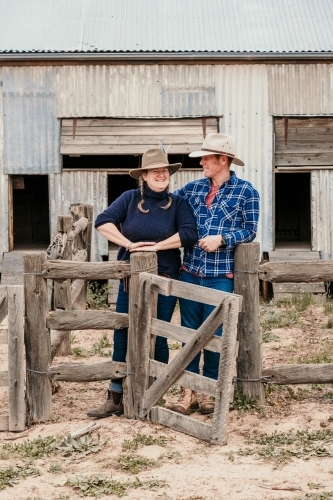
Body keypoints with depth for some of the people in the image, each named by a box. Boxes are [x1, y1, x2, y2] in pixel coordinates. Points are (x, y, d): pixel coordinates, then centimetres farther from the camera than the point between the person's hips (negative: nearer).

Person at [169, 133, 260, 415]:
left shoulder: (245, 191, -1)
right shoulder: (194, 188, 9)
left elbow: (250, 231, -2)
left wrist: (221, 239, -15)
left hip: (221, 276, -4)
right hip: (190, 272, 4)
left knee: (215, 333, 3)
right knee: (189, 331, 7)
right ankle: (189, 390, 15)